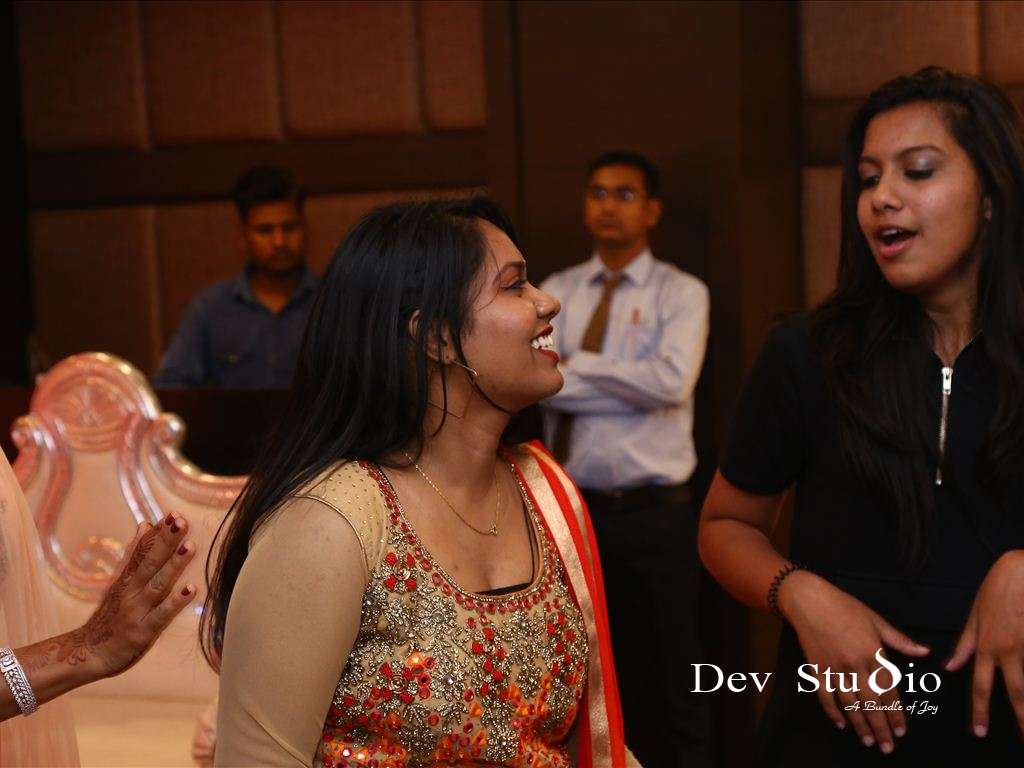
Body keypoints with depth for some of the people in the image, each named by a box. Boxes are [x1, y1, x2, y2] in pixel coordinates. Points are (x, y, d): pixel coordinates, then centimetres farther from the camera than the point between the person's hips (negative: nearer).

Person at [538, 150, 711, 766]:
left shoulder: (682, 293, -2)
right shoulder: (555, 292, 8)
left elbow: (672, 381, -19)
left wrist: (576, 367, -10)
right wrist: (630, 386, -14)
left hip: (656, 512, -3)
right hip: (575, 507, 3)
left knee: (672, 673, 6)